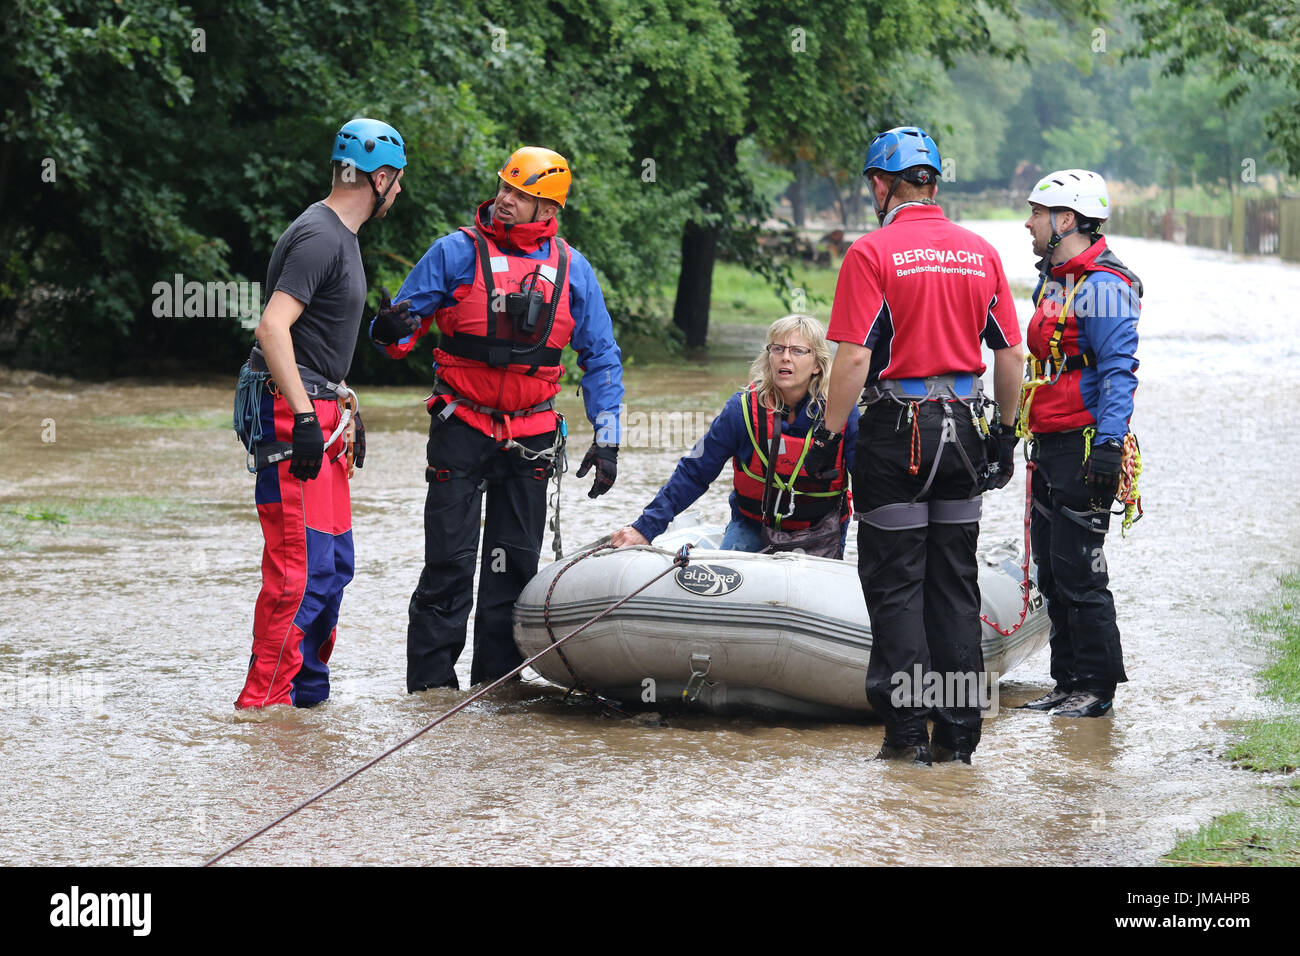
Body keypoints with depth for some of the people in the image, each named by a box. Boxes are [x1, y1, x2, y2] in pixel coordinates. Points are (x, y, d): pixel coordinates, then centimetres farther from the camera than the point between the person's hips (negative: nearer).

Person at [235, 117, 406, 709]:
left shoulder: (339, 236, 18)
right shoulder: (319, 237, -15)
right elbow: (273, 327, -25)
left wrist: (345, 413, 27)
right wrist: (305, 420, -28)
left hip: (317, 414, 11)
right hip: (291, 414, -11)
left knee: (334, 562, 13)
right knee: (303, 564, -12)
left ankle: (307, 694, 20)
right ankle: (263, 701, -9)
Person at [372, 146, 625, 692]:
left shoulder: (572, 270, 5)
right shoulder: (457, 252, -3)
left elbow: (601, 356, 11)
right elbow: (406, 321, 0)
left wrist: (606, 438, 4)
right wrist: (391, 330, -25)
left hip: (530, 436, 3)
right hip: (462, 427, -3)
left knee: (515, 562, 6)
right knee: (450, 561, -6)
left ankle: (497, 679, 14)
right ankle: (431, 682, -1)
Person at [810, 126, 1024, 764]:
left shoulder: (872, 253, -10)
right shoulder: (981, 254, 6)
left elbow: (854, 358, -15)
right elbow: (1010, 353, 9)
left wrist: (829, 434, -7)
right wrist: (1006, 433, 18)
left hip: (895, 431, -5)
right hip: (962, 430, 5)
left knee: (896, 584, 2)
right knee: (954, 583, 10)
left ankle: (907, 730, 0)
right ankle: (958, 731, 11)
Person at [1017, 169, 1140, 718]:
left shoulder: (1102, 287, -14)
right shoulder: (1052, 281, 17)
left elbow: (1119, 370, -20)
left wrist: (1108, 444, -28)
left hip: (1083, 446, -10)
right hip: (1049, 447, 10)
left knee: (1078, 571, -7)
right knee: (1052, 572, 11)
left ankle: (1098, 687, 0)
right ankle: (1069, 682, 17)